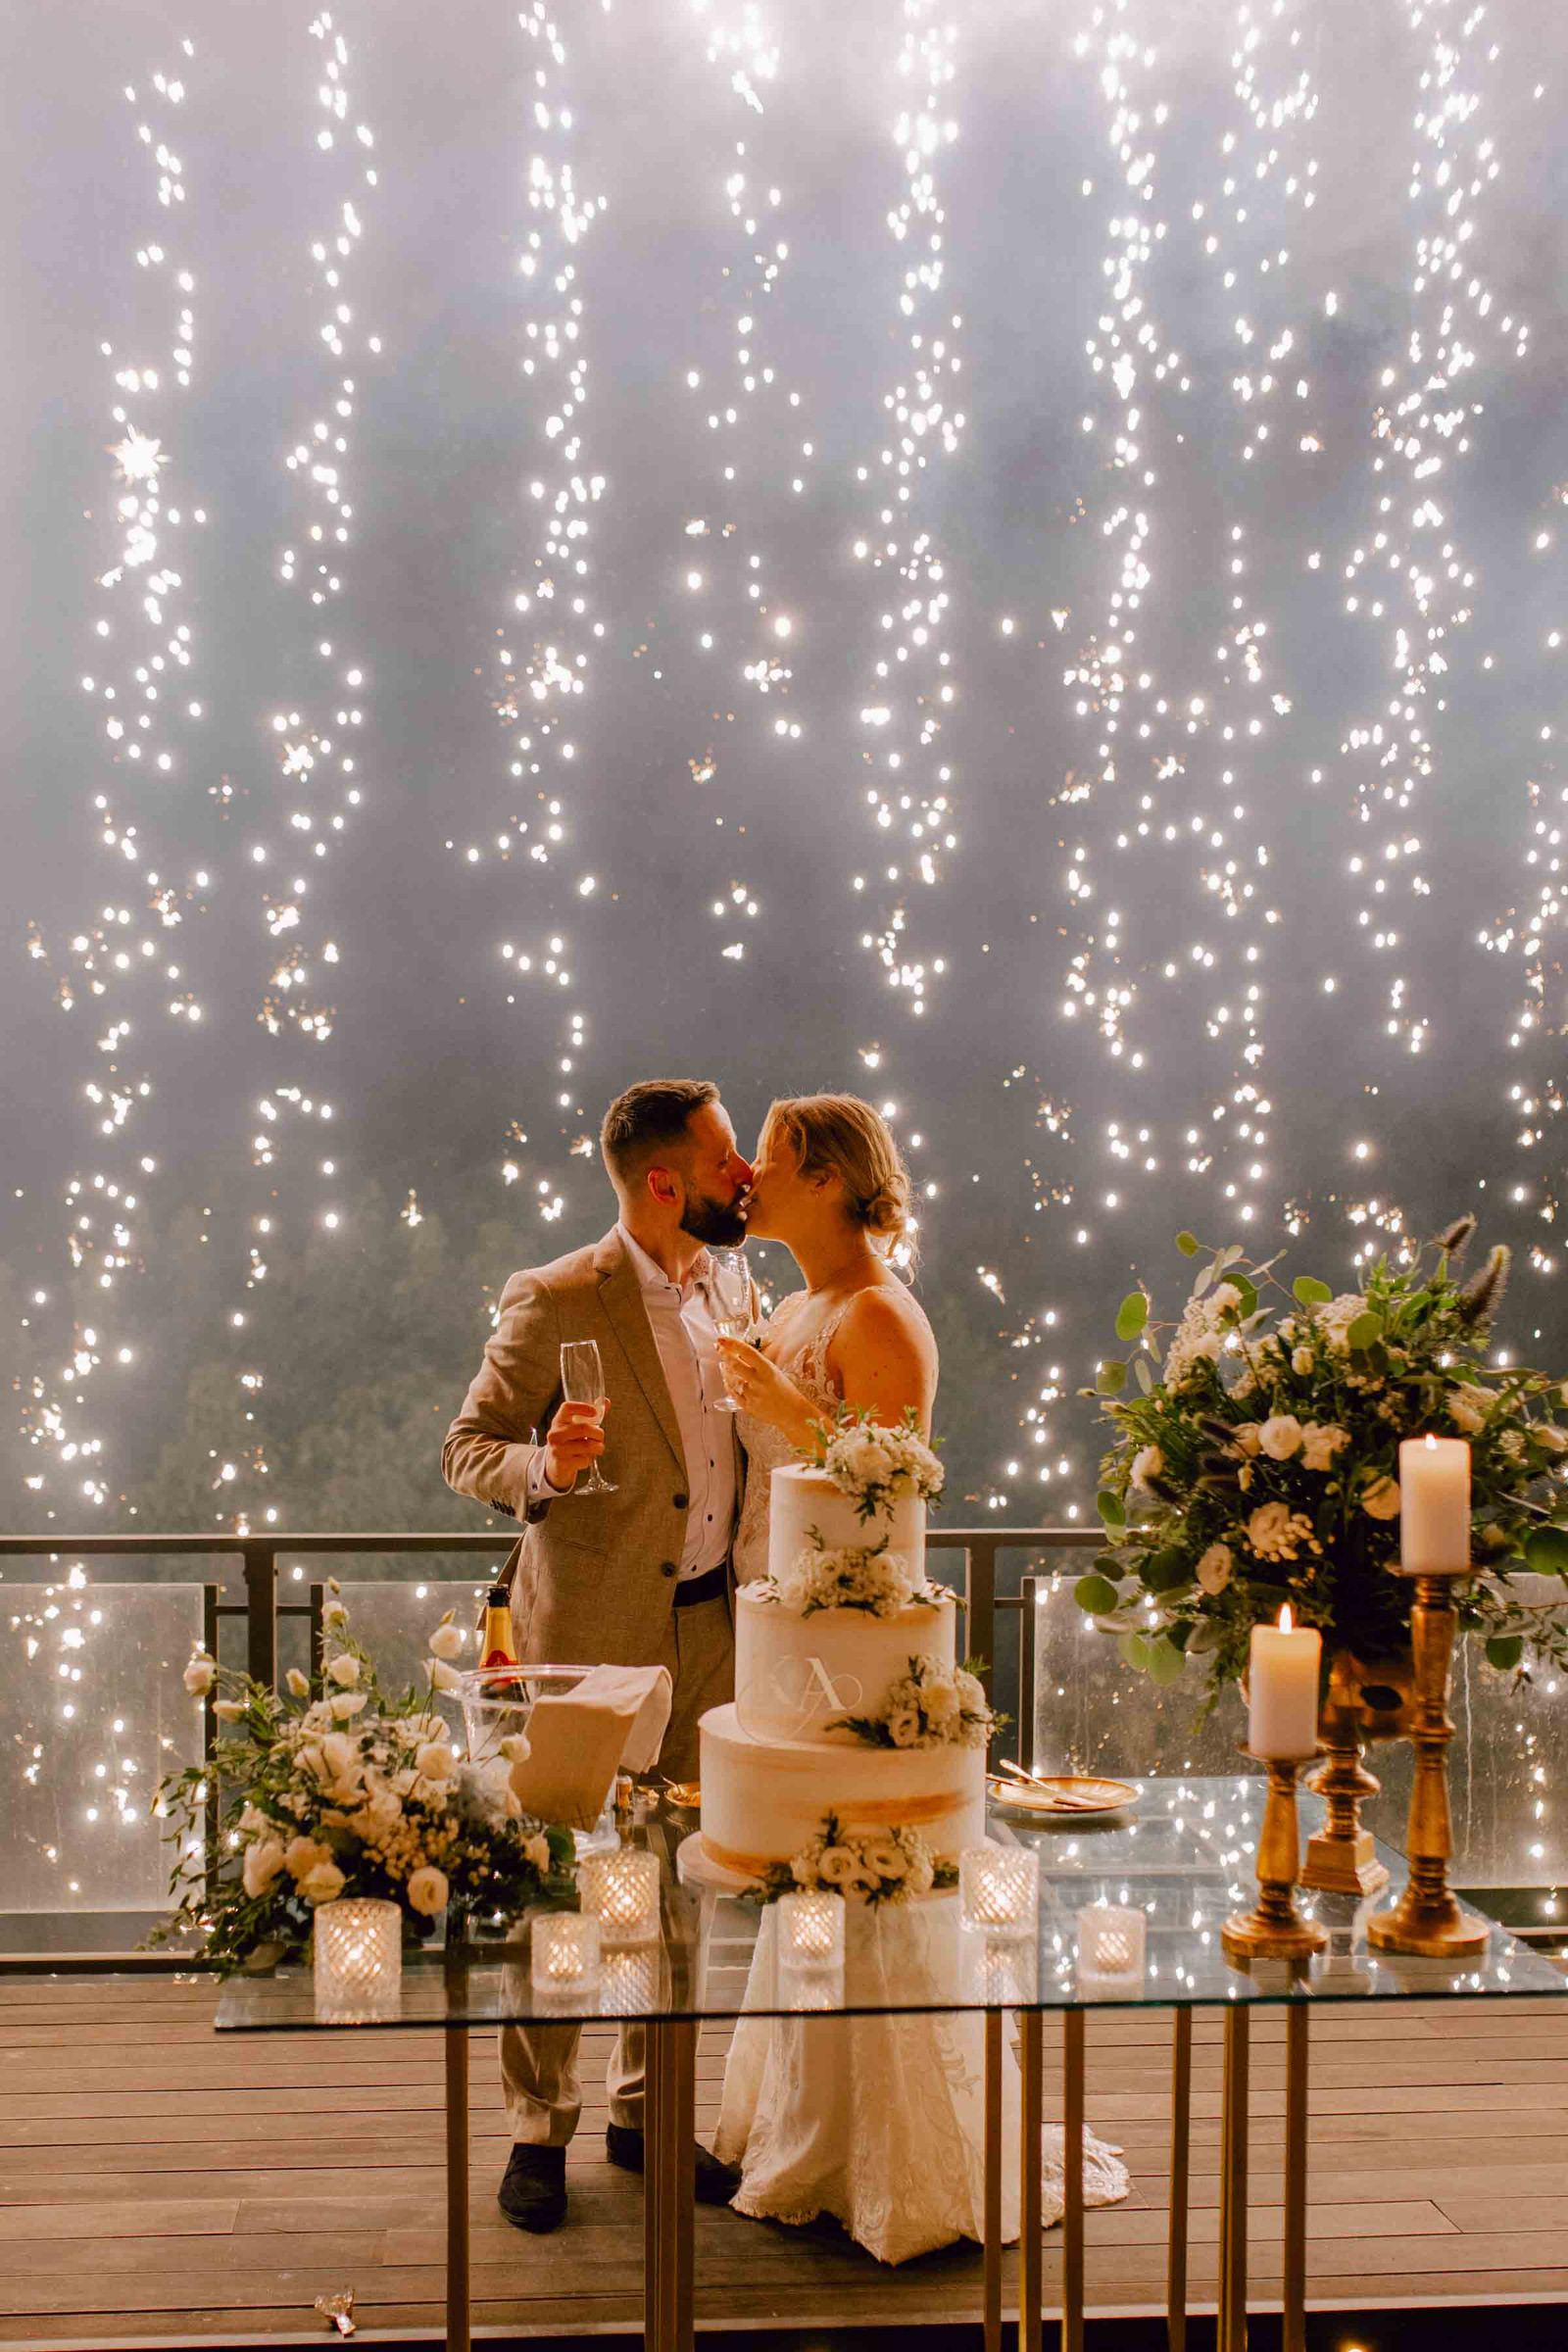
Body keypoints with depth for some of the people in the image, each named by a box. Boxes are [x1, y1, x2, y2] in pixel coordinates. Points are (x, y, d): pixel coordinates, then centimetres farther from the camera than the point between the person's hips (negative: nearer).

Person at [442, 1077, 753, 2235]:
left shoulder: (723, 1293, 7)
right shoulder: (556, 1303, -14)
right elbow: (469, 1447, -10)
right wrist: (543, 1466, -30)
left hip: (706, 1629, 6)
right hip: (589, 1638, -6)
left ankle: (646, 2113, 29)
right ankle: (540, 2129, 22)